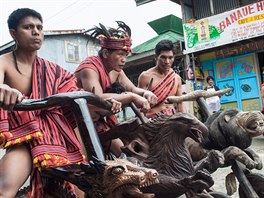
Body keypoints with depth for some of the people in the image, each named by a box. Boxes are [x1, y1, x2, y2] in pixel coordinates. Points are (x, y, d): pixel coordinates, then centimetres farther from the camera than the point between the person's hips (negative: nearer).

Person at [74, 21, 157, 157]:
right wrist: (132, 97, -42)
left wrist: (145, 93, -17)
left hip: (103, 118, 8)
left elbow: (133, 89, 6)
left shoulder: (115, 69, 3)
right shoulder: (89, 68, -23)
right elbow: (98, 99, -39)